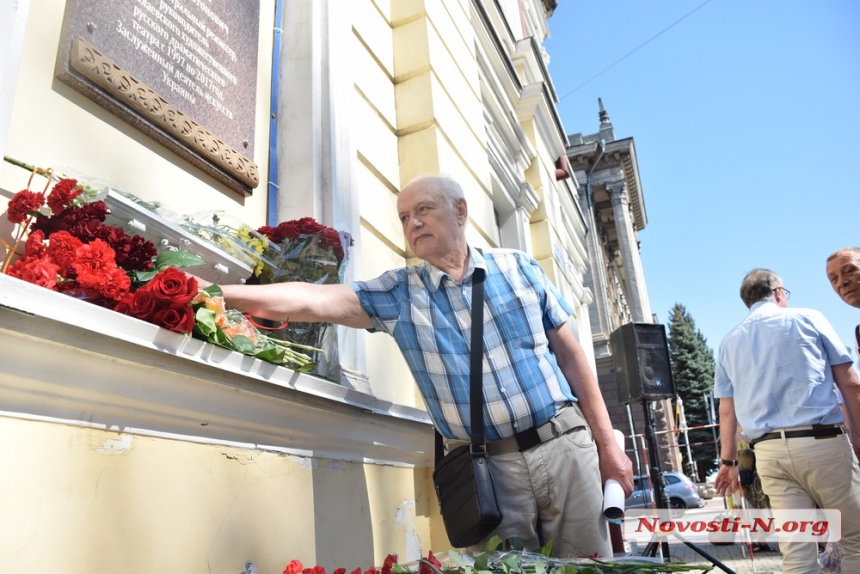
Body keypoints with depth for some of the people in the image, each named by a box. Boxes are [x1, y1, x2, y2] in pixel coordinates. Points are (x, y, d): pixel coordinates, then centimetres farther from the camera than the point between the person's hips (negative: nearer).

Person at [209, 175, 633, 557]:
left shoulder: (518, 268, 3)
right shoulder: (397, 293, 1)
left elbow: (570, 356, 6)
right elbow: (312, 301, -10)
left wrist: (607, 444, 4)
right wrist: (219, 294, -22)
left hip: (564, 445, 1)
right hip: (489, 464, -1)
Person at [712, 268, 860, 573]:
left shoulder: (729, 342, 12)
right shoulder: (808, 319, 6)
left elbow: (727, 409, 10)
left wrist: (728, 461, 14)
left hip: (769, 452, 3)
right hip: (821, 442, -3)